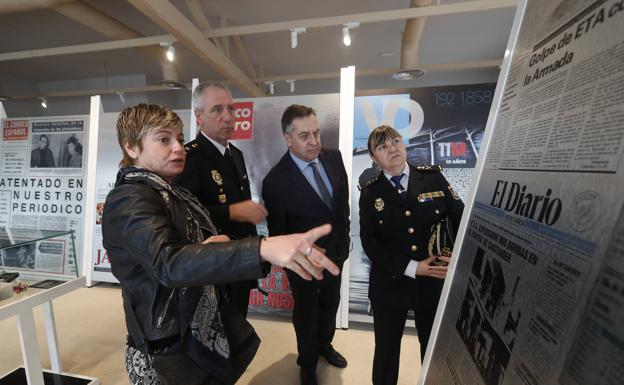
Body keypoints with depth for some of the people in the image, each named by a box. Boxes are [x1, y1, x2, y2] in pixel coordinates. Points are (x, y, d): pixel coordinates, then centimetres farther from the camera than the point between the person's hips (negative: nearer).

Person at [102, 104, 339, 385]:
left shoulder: (170, 192, 7)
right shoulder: (129, 199, -20)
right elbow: (169, 263, -37)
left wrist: (213, 246, -13)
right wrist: (263, 249, -51)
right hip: (170, 354, -7)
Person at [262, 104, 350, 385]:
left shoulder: (334, 157, -10)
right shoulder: (275, 181, -26)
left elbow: (343, 201, 3)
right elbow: (277, 231, -15)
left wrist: (344, 240, 6)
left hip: (336, 253, 5)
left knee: (330, 304, 27)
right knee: (306, 313, 20)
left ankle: (324, 344, 58)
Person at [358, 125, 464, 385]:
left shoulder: (432, 177, -2)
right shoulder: (370, 193, -4)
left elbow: (460, 218, 1)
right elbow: (369, 242, -8)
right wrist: (411, 268, -16)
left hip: (436, 282, 1)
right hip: (390, 285, -1)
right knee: (386, 349, 18)